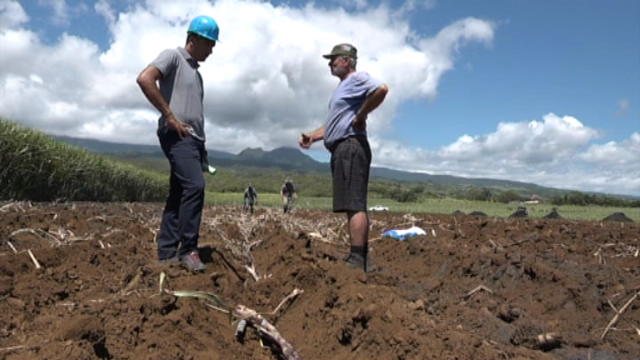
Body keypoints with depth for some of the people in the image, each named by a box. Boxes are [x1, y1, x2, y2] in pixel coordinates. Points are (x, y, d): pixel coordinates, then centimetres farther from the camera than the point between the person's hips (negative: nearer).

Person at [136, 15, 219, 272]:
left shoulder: (195, 72, 26)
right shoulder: (173, 56, 1)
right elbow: (144, 79, -17)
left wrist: (202, 145, 17)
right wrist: (170, 116, -16)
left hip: (194, 138, 9)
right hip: (177, 135, -9)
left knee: (178, 195, 6)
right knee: (195, 186, -22)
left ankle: (167, 253, 9)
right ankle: (188, 250, -14)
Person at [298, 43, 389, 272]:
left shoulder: (357, 78, -4)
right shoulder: (343, 87, 27)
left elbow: (381, 89, -26)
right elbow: (334, 124, 29)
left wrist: (361, 115, -17)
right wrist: (312, 136, 15)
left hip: (351, 146, -11)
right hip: (341, 150, 11)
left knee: (354, 205, -14)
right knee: (354, 205, 9)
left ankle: (357, 260, -14)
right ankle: (362, 260, 14)